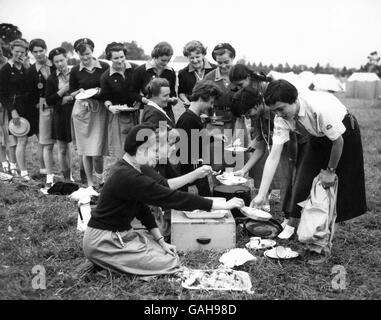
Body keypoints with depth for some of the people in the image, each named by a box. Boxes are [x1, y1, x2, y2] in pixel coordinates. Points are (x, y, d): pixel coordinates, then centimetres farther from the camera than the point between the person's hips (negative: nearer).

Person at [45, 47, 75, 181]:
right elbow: (48, 101, 2)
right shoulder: (52, 79, 4)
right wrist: (61, 92, -10)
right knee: (63, 149, 7)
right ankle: (67, 178, 18)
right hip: (60, 115, 1)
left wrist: (72, 97, -11)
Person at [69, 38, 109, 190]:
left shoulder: (104, 67, -1)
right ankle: (90, 183, 19)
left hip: (100, 109, -2)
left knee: (97, 150, -6)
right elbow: (71, 92, 11)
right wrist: (80, 92, -10)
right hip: (82, 109, 2)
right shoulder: (75, 71, 3)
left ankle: (100, 179, 21)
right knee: (86, 150, 6)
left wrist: (101, 91, -13)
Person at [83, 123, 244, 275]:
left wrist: (161, 241, 4)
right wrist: (224, 205, -21)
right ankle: (109, 267, -1)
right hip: (103, 242, -10)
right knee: (170, 264, -10)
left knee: (170, 252, 9)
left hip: (119, 234, 10)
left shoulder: (125, 169, 5)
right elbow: (173, 198, -27)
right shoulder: (129, 178, -27)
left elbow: (142, 208, 10)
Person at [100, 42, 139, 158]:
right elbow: (106, 98, 4)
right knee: (120, 150, 2)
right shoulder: (105, 77, -3)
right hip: (118, 115, -1)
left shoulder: (135, 69, -1)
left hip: (137, 112, 1)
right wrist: (110, 106, -16)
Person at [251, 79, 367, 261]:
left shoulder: (321, 108, -40)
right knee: (303, 179, -5)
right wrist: (261, 195, -25)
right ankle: (291, 226, 11)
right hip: (318, 137, 4)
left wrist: (330, 171, -14)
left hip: (344, 133, -4)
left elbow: (338, 141, -26)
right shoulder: (281, 118, -23)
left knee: (339, 185, -2)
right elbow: (273, 157, -22)